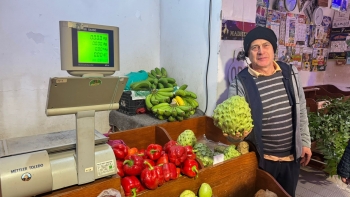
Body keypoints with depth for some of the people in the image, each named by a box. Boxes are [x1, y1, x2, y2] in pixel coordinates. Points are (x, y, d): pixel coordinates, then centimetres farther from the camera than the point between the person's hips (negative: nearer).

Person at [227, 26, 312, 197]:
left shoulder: (290, 73, -2)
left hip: (292, 156, 4)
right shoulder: (240, 83, -16)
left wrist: (305, 142, 8)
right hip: (261, 159, -4)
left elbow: (301, 111, 7)